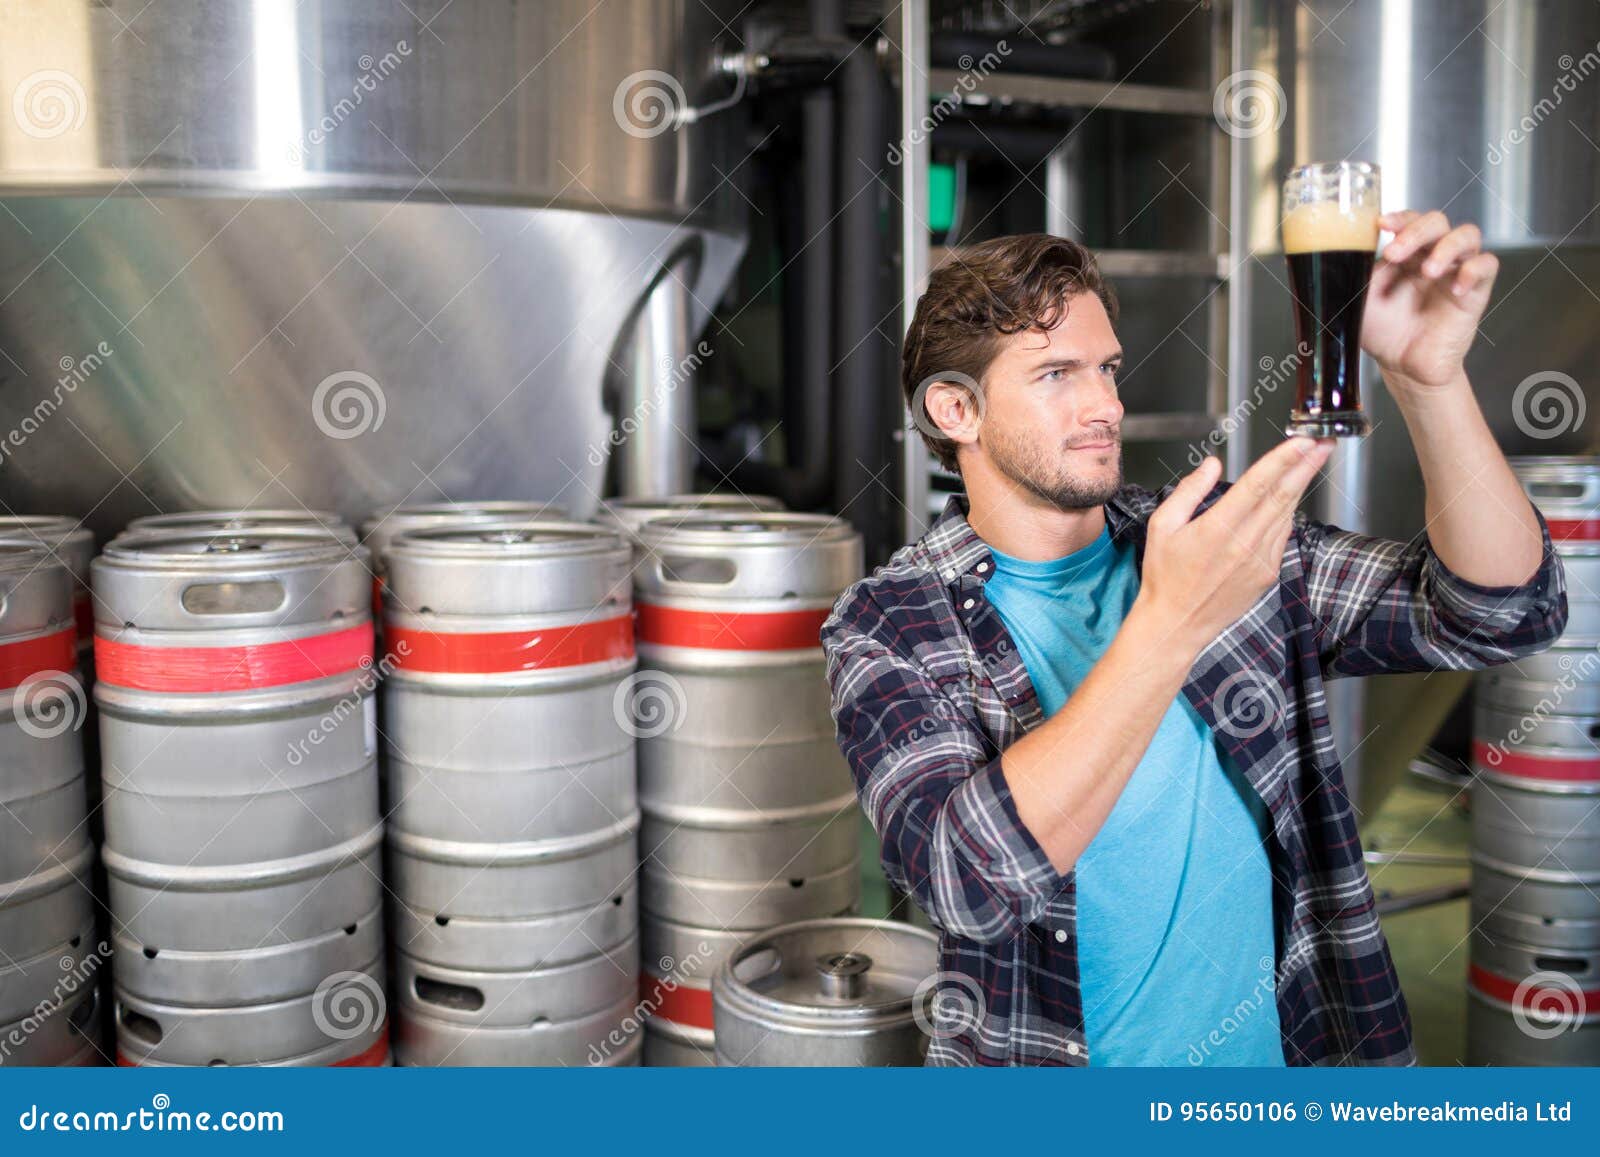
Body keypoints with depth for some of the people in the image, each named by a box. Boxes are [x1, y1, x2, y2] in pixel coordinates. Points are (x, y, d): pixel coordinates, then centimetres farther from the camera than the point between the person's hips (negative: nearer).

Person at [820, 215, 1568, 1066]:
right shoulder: (886, 630, -15)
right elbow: (967, 878, -29)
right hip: (1039, 1054, -2)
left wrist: (1429, 379, -27)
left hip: (1287, 1045, 3)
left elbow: (1503, 613, -11)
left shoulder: (1227, 540, -5)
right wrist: (1170, 623, -36)